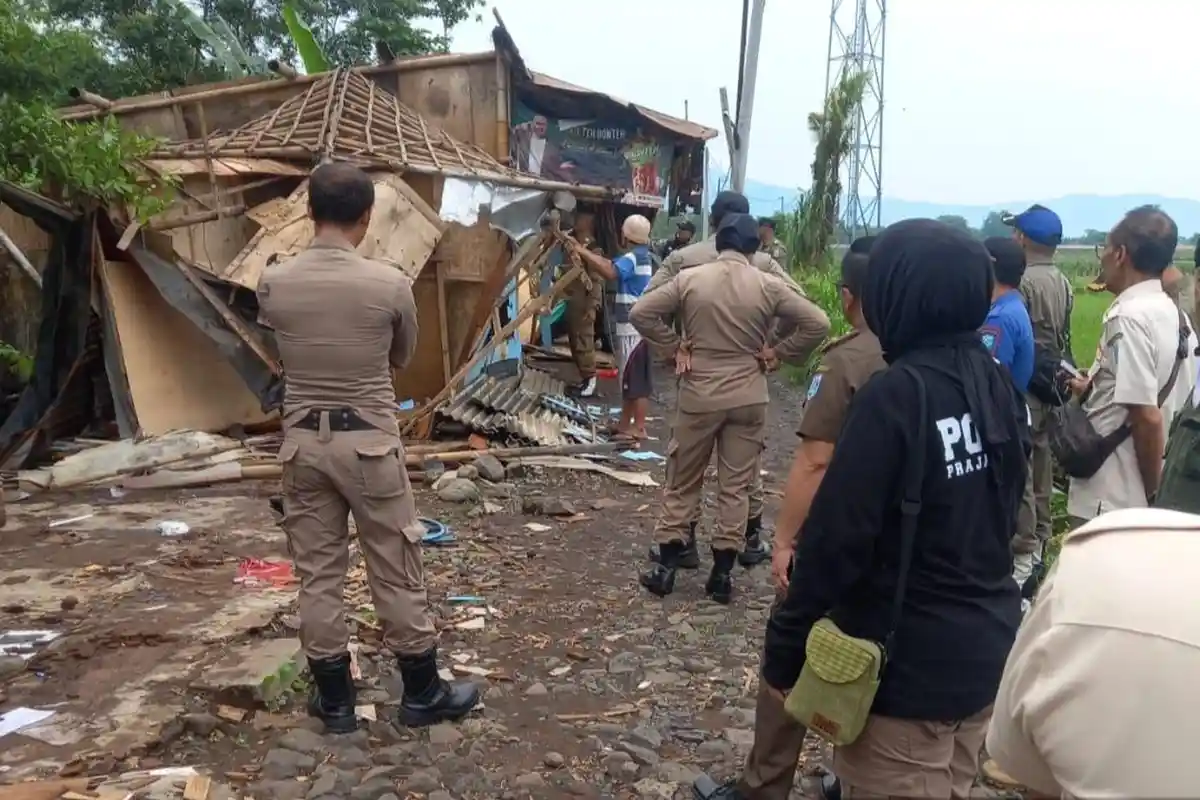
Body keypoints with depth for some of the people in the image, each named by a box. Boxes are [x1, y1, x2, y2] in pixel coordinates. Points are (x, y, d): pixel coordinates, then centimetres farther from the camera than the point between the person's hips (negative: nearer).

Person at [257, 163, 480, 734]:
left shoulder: (273, 284, -5)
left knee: (317, 576, 11)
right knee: (396, 573, 8)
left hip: (303, 440, 3)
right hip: (369, 441, -2)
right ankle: (422, 694, 21)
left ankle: (335, 700, 23)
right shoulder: (390, 284, -11)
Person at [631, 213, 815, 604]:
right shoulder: (769, 286, -5)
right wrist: (770, 343, 7)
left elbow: (640, 313, -7)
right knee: (735, 487, 8)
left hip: (699, 396, 0)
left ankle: (666, 567, 15)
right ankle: (722, 574, 11)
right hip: (748, 398, 1)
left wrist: (675, 344, 0)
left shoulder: (689, 279, -6)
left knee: (682, 483, 12)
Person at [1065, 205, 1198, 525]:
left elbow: (1147, 417, -22)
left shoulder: (1129, 317, -18)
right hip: (1139, 498, 9)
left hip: (1109, 503, -9)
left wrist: (1152, 493, -11)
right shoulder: (1174, 315, 9)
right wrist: (1093, 390, 19)